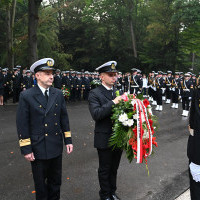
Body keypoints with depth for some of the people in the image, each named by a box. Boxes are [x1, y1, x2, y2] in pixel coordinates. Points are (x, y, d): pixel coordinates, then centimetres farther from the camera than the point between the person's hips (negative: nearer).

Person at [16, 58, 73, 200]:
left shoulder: (58, 94, 3)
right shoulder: (26, 96, -10)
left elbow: (64, 118, 8)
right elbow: (22, 124, -9)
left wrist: (68, 140, 5)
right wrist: (26, 149, -10)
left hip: (56, 147, 4)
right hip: (38, 149, -3)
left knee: (55, 181, 18)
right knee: (40, 183, 14)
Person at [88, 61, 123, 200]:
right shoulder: (95, 94, -11)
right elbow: (96, 114, -24)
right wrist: (113, 102, -28)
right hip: (105, 139, -5)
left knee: (114, 168, 20)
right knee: (105, 170, 12)